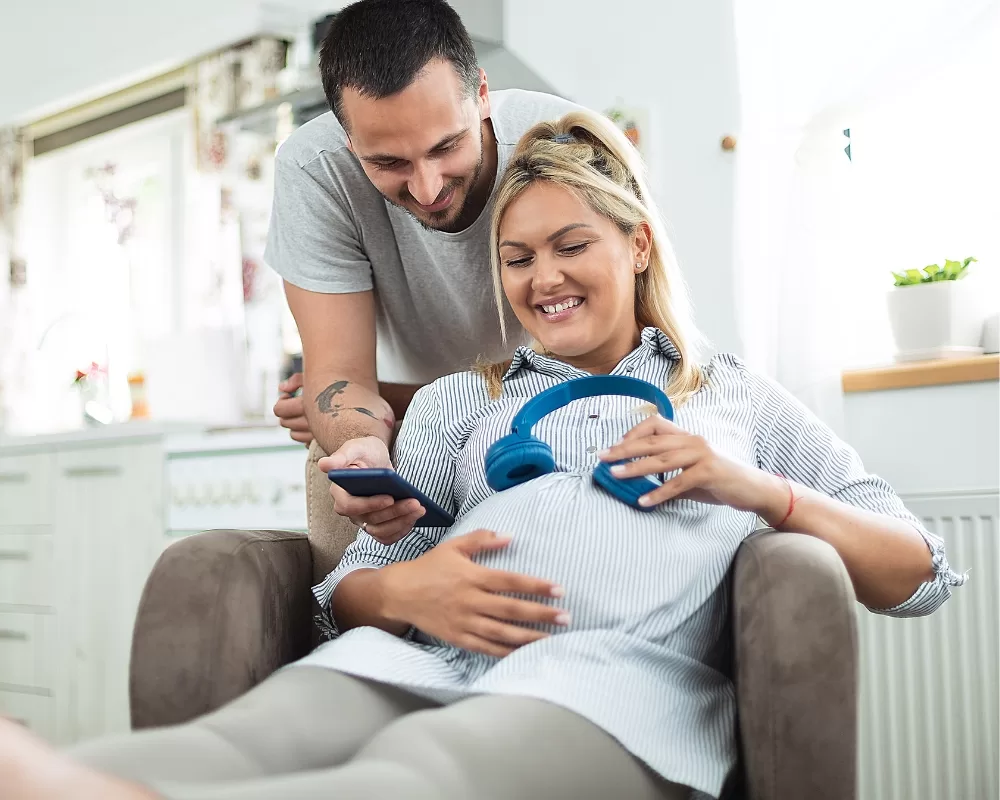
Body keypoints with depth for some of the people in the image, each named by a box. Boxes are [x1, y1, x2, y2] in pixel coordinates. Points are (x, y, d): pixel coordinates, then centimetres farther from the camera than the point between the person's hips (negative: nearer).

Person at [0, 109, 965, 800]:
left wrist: (761, 488, 3)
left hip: (623, 677, -3)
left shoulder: (735, 398, 27)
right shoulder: (459, 401, 32)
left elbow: (921, 578, 21)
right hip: (428, 660, 4)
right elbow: (349, 584, 22)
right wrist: (404, 591, -3)